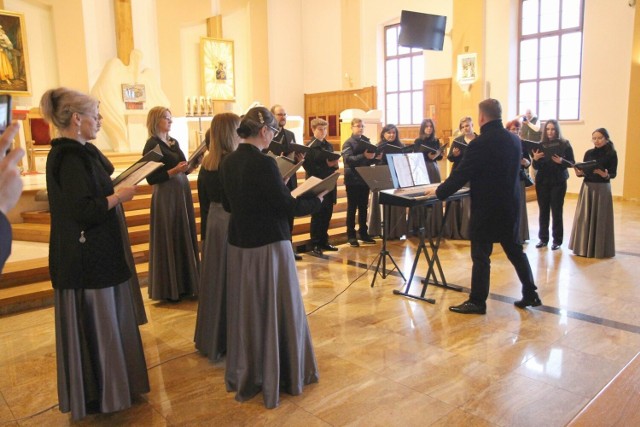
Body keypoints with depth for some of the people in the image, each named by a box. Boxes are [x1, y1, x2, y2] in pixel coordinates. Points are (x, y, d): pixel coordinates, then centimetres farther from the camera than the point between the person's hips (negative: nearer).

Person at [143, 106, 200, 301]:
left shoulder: (174, 142, 12)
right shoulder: (152, 145, -11)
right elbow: (151, 178, -16)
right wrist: (174, 171, -25)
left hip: (183, 192, 8)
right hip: (165, 197, -8)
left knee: (185, 237, 12)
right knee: (169, 240, -1)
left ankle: (184, 283, 23)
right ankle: (168, 289, 11)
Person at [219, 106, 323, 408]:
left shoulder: (228, 162, 3)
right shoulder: (263, 163, -20)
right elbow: (288, 207, -16)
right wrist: (317, 200, 1)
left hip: (238, 243, 7)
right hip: (268, 246, -7)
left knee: (245, 310, 18)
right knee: (274, 311, 8)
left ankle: (244, 375, 33)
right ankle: (277, 377, 22)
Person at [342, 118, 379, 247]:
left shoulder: (366, 141, 11)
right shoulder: (348, 143, -7)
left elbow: (370, 160, 14)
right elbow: (348, 159, -21)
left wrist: (376, 157, -8)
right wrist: (364, 156, -34)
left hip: (364, 179, 6)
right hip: (353, 180, -5)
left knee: (363, 207, 12)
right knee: (352, 208, 2)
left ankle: (363, 233, 22)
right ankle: (351, 235, 8)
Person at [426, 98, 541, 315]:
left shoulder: (480, 143, -18)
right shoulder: (514, 139, 6)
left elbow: (461, 174, -15)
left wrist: (439, 192, -2)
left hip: (487, 207, -8)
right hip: (510, 205, 8)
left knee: (481, 255, 0)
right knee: (515, 250, 18)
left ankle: (477, 301, 7)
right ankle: (530, 294, 26)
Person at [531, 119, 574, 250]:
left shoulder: (565, 144, -3)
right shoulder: (540, 145, 3)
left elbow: (572, 163, -2)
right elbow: (536, 167, 4)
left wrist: (561, 161, -21)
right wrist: (535, 159, -17)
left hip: (558, 182, -2)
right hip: (542, 182, 2)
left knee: (557, 211, -1)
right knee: (543, 210, 4)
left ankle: (557, 240, 7)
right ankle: (543, 238, 14)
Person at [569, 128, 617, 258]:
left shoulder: (611, 154, -4)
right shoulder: (588, 153, 6)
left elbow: (613, 174, -7)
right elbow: (584, 171, 7)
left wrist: (605, 175, -28)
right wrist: (579, 173, -15)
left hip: (602, 189, -4)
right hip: (587, 187, 4)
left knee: (600, 218, -1)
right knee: (584, 217, 4)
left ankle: (600, 248, 8)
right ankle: (584, 246, 14)